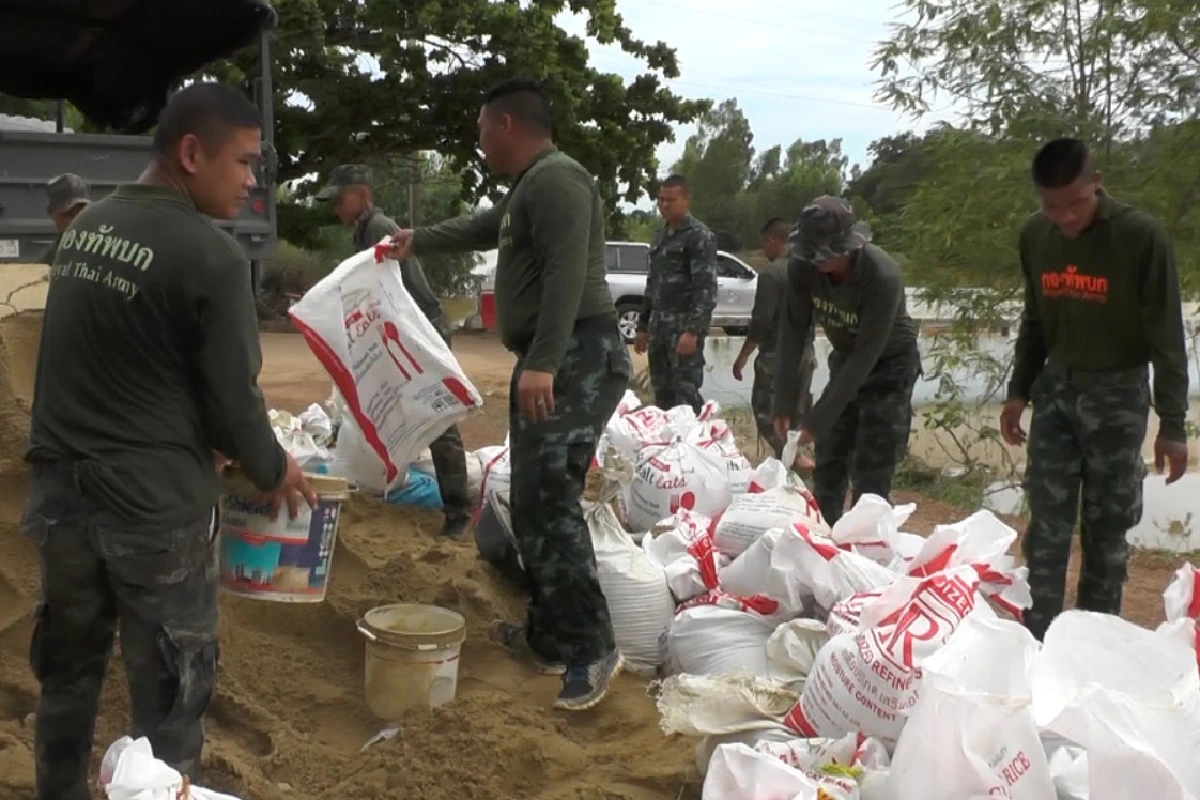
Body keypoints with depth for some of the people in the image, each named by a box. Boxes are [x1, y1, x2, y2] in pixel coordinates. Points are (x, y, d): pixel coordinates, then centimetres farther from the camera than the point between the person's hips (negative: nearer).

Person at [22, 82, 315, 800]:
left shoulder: (85, 226, 6)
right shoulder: (211, 256, -17)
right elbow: (231, 397, -12)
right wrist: (274, 470, 5)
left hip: (61, 488, 7)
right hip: (155, 504, -7)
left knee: (66, 671, 22)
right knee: (169, 693, 8)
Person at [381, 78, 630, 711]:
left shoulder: (555, 179, -12)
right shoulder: (527, 187, 22)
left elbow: (567, 274, -24)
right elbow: (481, 228, 41)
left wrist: (541, 364, -29)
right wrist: (417, 242, 53)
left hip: (576, 360, -11)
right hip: (551, 362, 11)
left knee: (550, 501, -15)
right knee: (532, 503, 12)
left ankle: (592, 648, -9)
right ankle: (548, 636, 21)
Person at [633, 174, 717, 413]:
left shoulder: (699, 236, -6)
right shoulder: (660, 235, 18)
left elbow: (706, 287, -14)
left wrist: (693, 330, -23)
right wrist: (643, 326, 18)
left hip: (684, 325, -7)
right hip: (658, 325, 7)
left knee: (686, 394, -10)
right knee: (662, 394, 9)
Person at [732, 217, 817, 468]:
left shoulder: (771, 273, -15)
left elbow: (761, 322, -18)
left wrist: (742, 357, -11)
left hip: (776, 354, -7)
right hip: (805, 353, 7)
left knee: (767, 412, -1)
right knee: (797, 411, 15)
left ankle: (794, 457, -15)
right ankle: (792, 454, 20)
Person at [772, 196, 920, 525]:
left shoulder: (883, 276, -34)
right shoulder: (802, 266, -20)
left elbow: (867, 354, -31)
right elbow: (793, 332, -12)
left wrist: (818, 419, -31)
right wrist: (784, 403, -15)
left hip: (888, 366, -5)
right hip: (845, 360, 5)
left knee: (870, 476, -9)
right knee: (827, 466, 9)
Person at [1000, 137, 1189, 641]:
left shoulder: (1141, 236, -15)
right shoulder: (1034, 237, 0)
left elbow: (1167, 335, -12)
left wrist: (1172, 422, -12)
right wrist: (1019, 392, 10)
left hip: (1117, 395, -3)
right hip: (1055, 389, 4)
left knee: (1106, 529, 5)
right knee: (1048, 523, 3)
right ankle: (1037, 638, 12)